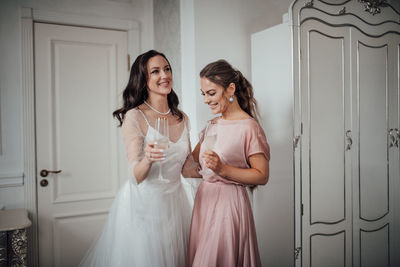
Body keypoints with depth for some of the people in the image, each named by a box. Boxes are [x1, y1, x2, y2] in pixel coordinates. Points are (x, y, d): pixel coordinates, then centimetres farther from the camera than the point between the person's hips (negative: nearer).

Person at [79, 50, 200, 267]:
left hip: (174, 202, 6)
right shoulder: (134, 117, -12)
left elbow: (187, 168, 11)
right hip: (142, 204, -5)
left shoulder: (181, 118, 5)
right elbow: (135, 176, -17)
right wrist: (148, 159, -36)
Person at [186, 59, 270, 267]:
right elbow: (192, 161, 17)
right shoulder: (212, 125, 10)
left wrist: (223, 169, -22)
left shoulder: (248, 127, -13)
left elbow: (262, 176, -14)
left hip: (229, 203, -7)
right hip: (204, 199, 7)